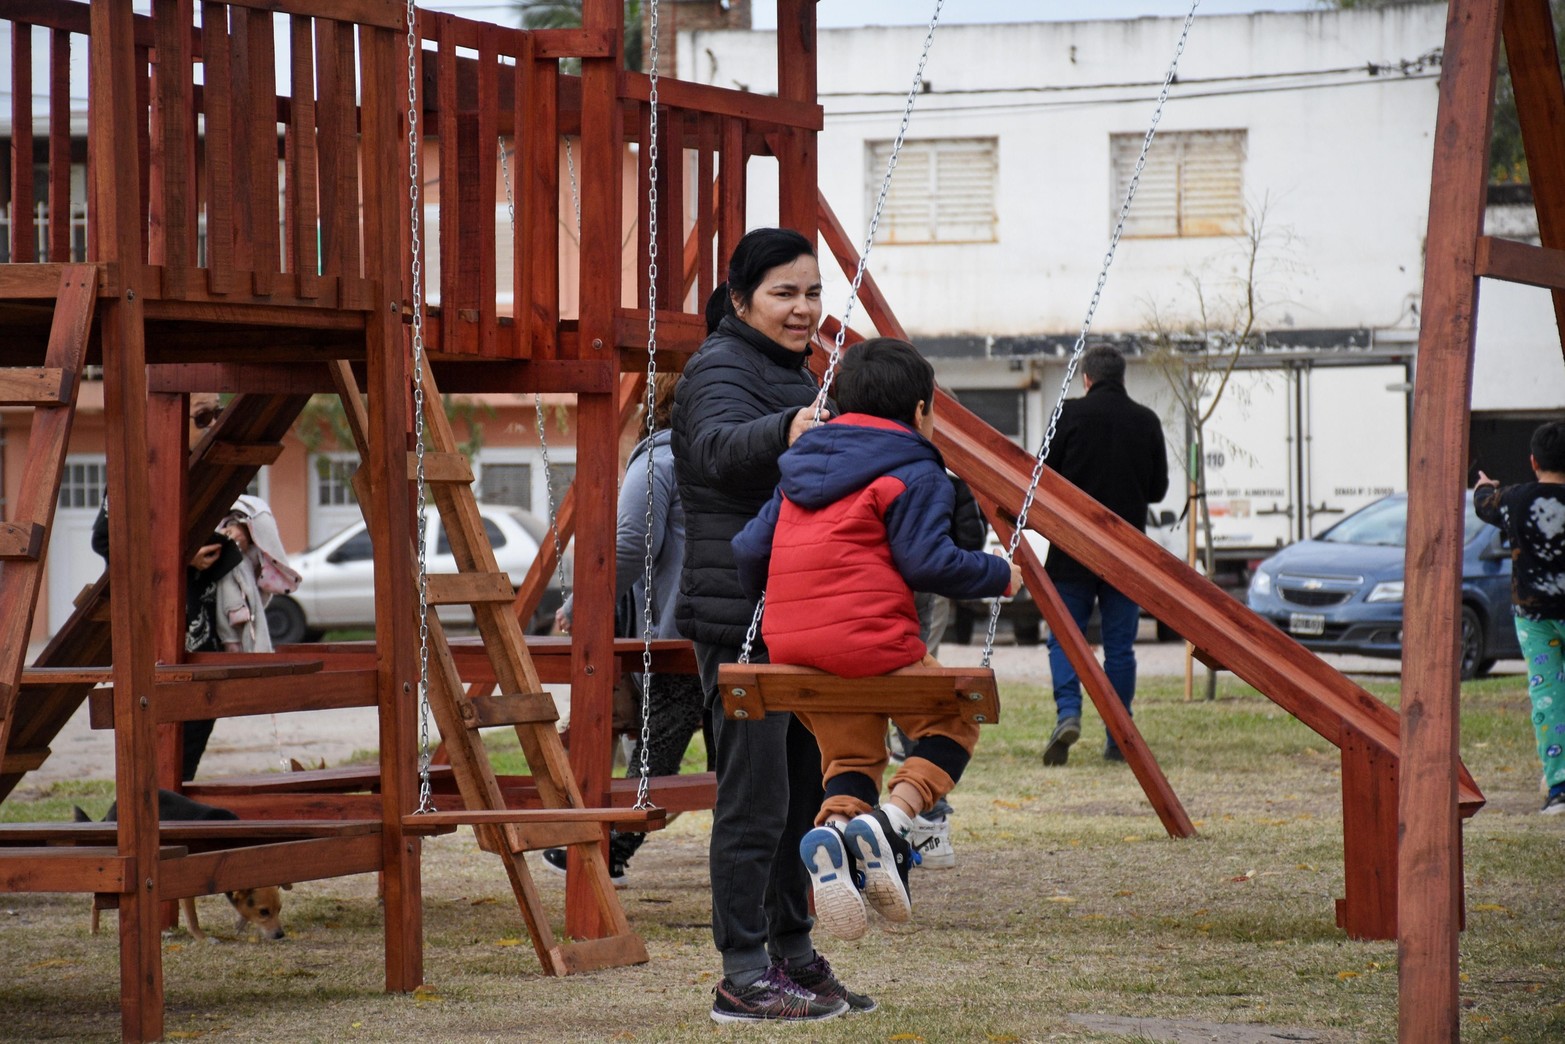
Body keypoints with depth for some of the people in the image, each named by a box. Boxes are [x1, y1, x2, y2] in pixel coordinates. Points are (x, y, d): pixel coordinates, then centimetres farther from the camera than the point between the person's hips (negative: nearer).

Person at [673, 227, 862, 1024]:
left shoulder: (794, 373, 19)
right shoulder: (721, 369, -11)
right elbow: (721, 449, -35)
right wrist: (787, 433, -52)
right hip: (739, 618, -10)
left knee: (801, 792, 14)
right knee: (755, 797, -10)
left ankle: (794, 958, 23)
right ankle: (742, 977, -7)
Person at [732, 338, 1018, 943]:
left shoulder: (800, 469, 19)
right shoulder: (914, 475, -2)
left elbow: (751, 550, 17)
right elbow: (929, 564, -12)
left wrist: (766, 597, 38)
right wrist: (998, 576, 4)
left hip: (789, 645, 6)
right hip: (869, 642, -6)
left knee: (849, 752, 18)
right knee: (952, 724, 14)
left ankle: (833, 826, -16)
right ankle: (895, 817, -13)